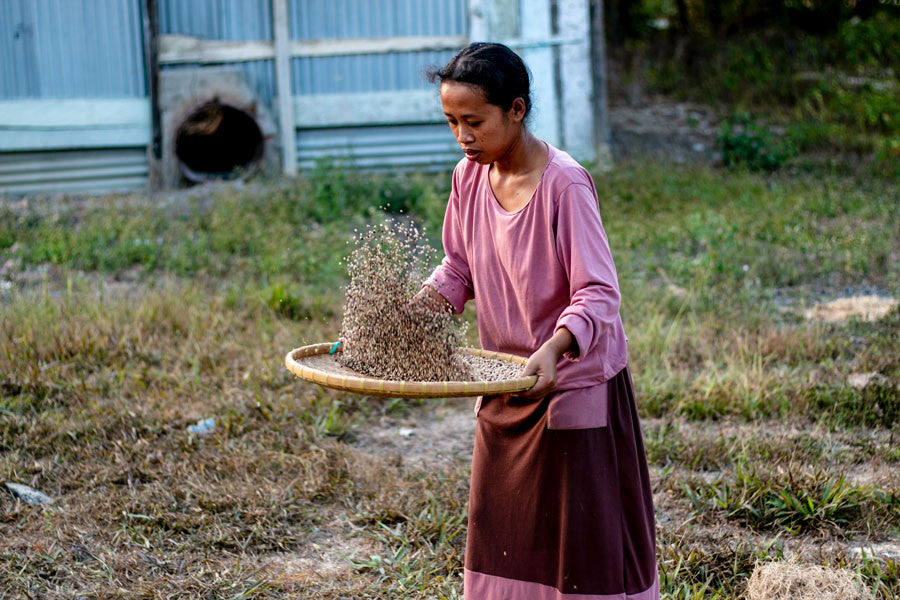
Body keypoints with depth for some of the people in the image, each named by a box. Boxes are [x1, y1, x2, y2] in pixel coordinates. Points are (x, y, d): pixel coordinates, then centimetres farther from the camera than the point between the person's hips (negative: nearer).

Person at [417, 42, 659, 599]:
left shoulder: (564, 184, -21)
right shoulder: (469, 177, -1)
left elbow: (599, 294, -23)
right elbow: (458, 271, 10)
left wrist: (553, 348, -40)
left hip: (575, 380, -6)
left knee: (583, 533, 3)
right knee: (504, 530, 15)